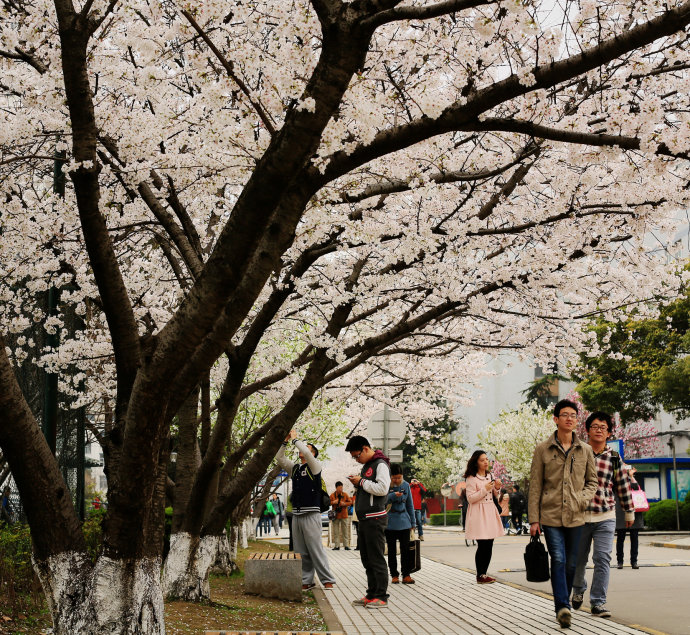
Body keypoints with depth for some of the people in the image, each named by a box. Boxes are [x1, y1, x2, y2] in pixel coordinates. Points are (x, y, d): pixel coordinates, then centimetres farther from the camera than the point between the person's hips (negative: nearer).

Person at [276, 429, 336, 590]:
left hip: (311, 514, -7)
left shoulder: (314, 467, -1)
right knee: (300, 551, 6)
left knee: (316, 549, -8)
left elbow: (307, 454, -18)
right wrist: (285, 441, 4)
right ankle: (306, 581, 10)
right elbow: (279, 458, 13)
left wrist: (295, 439, -6)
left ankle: (328, 580, -4)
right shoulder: (295, 468, 18)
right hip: (296, 515, 7)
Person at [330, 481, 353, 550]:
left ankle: (346, 545, 6)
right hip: (336, 515, -1)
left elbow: (350, 502, 5)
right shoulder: (332, 495, 1)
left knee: (345, 531, 2)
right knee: (336, 531, 0)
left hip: (344, 515, 1)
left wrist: (345, 503, -13)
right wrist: (333, 502, -17)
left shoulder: (345, 494, 4)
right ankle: (337, 545, 4)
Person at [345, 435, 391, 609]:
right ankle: (371, 595, 16)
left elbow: (382, 489, -21)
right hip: (364, 519, 10)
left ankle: (381, 597, -5)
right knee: (367, 559, 11)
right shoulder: (366, 466, 20)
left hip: (375, 519, -10)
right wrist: (357, 483, 7)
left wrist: (362, 482, -13)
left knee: (376, 558, -8)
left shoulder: (380, 464, -9)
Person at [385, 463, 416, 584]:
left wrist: (413, 523, 11)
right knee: (391, 550, 5)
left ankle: (406, 575, 2)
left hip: (404, 523, 2)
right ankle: (394, 575, 12)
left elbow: (410, 505, 11)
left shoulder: (406, 485, 4)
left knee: (406, 549, -2)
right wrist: (393, 495, -29)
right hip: (390, 523, -2)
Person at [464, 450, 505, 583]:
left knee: (489, 545, 4)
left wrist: (497, 488, 2)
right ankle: (480, 576, -2)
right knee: (482, 545, -10)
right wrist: (484, 489, -17)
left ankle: (483, 574, 12)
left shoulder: (489, 476, 15)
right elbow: (470, 498, -12)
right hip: (478, 514, -7)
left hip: (490, 512, 7)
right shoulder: (471, 478, -8)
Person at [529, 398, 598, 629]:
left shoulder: (585, 450, 8)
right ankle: (563, 608, -16)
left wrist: (583, 498, -4)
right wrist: (533, 519, -2)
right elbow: (535, 486, 2)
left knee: (571, 564, 8)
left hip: (575, 516, 3)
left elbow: (592, 481, 17)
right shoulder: (543, 450, 1)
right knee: (558, 560, -14)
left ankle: (563, 604, 23)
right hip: (551, 515, -3)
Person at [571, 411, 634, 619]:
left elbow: (623, 486, 13)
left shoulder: (614, 459, 4)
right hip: (579, 515, 0)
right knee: (578, 558, 11)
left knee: (602, 559, -8)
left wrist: (629, 512, 19)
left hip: (605, 518, 0)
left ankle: (598, 602, -2)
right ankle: (578, 589, 38)